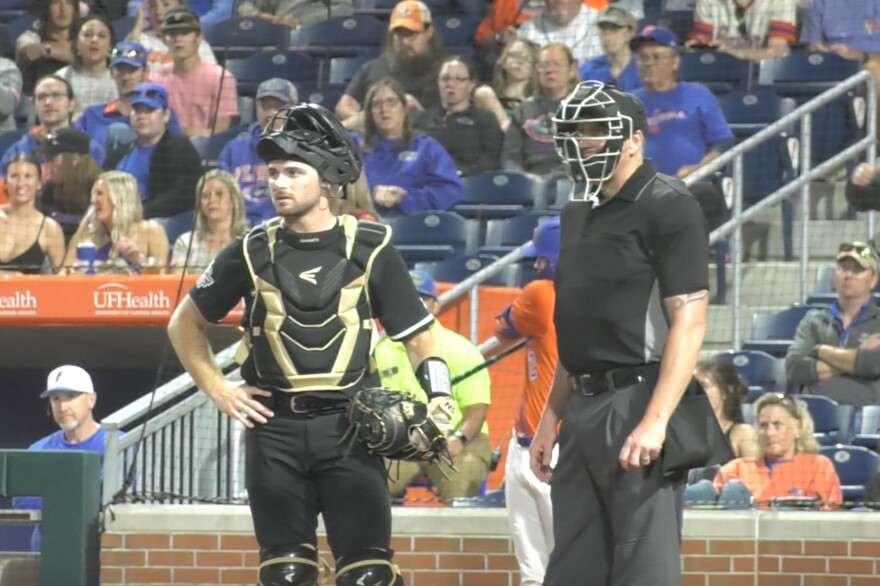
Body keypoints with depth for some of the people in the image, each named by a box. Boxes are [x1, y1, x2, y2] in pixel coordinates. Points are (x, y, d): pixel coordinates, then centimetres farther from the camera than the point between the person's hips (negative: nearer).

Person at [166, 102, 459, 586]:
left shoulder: (369, 250, 2)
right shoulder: (252, 253, 5)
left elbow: (419, 337, 5)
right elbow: (184, 324, 18)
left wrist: (438, 403, -10)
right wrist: (217, 390, 8)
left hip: (348, 429, -2)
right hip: (274, 430, 2)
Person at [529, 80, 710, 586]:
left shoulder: (668, 208, -9)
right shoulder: (581, 213, 18)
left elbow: (689, 322, -16)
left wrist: (655, 421, -24)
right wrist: (551, 418, 21)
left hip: (637, 405, -9)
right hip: (584, 408, 9)